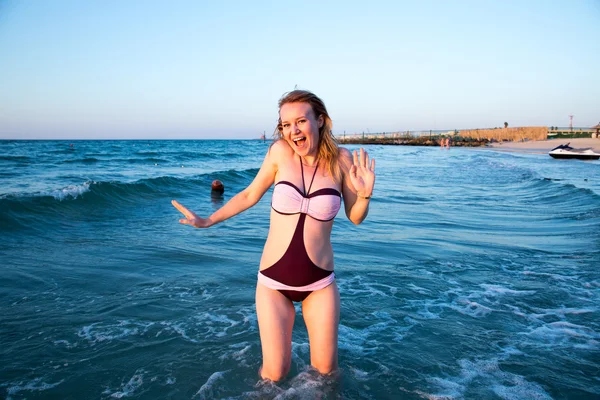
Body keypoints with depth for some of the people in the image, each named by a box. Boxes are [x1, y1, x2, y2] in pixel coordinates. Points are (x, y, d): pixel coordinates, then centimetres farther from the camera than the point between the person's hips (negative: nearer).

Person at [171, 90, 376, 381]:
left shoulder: (342, 159, -7)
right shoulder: (280, 152, -9)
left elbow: (355, 218, 3)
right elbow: (250, 195, 5)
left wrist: (365, 194, -17)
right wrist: (207, 221, 6)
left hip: (320, 283, 1)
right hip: (273, 281, 0)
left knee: (326, 369, 11)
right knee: (275, 373, 7)